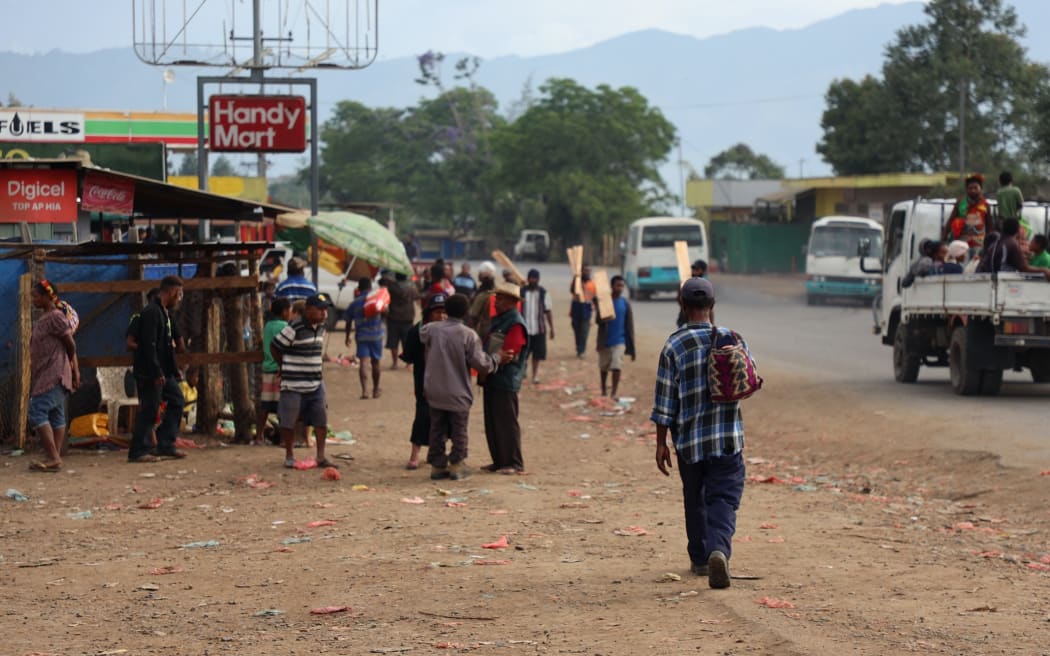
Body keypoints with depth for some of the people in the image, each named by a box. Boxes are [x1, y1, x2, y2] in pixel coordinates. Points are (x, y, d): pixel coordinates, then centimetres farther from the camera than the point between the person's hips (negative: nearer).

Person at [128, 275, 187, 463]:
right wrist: (157, 372, -24)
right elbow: (149, 345, -22)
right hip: (150, 373, -10)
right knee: (149, 411, -7)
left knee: (177, 401, 13)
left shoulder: (164, 312, 17)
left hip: (163, 372, 10)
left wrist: (174, 370, 19)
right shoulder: (151, 312, -16)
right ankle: (138, 451, -1)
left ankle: (166, 446, 16)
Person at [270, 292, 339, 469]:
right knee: (289, 422, 4)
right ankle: (289, 456, 19)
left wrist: (318, 370, 14)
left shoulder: (320, 328, 8)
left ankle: (321, 456, 10)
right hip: (293, 385, -6)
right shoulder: (294, 328, -16)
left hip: (316, 383, 6)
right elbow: (274, 347, -9)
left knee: (321, 421, 3)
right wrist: (284, 367, 3)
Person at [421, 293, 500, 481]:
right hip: (458, 393, -3)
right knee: (459, 430, 10)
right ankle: (456, 465, 12)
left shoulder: (432, 329, -4)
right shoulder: (469, 335, -15)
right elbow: (480, 364, -14)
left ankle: (437, 465, 15)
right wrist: (495, 360, 5)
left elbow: (422, 334, 21)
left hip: (435, 391, 4)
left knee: (437, 429, 13)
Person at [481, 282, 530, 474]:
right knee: (492, 423, 11)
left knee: (507, 423, -5)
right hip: (492, 379, 9)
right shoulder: (497, 320, 16)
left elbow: (507, 356, -19)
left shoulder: (516, 324, -12)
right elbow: (488, 349, 18)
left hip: (506, 382, -9)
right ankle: (499, 461, 19)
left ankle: (515, 464, 0)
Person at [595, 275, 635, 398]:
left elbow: (630, 326, 3)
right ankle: (603, 390, 33)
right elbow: (598, 320, -3)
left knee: (616, 367, -16)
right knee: (603, 367, 13)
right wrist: (603, 319, -29)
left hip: (619, 341, -1)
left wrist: (631, 348, 1)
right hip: (604, 340, 1)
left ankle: (614, 393, -14)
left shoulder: (625, 304, 0)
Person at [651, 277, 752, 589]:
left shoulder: (674, 346, -7)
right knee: (724, 499, -2)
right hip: (729, 437, 0)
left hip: (689, 438, 0)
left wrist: (661, 443, 1)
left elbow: (664, 400, -6)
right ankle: (719, 549, -27)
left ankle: (700, 558, 27)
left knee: (695, 499, 17)